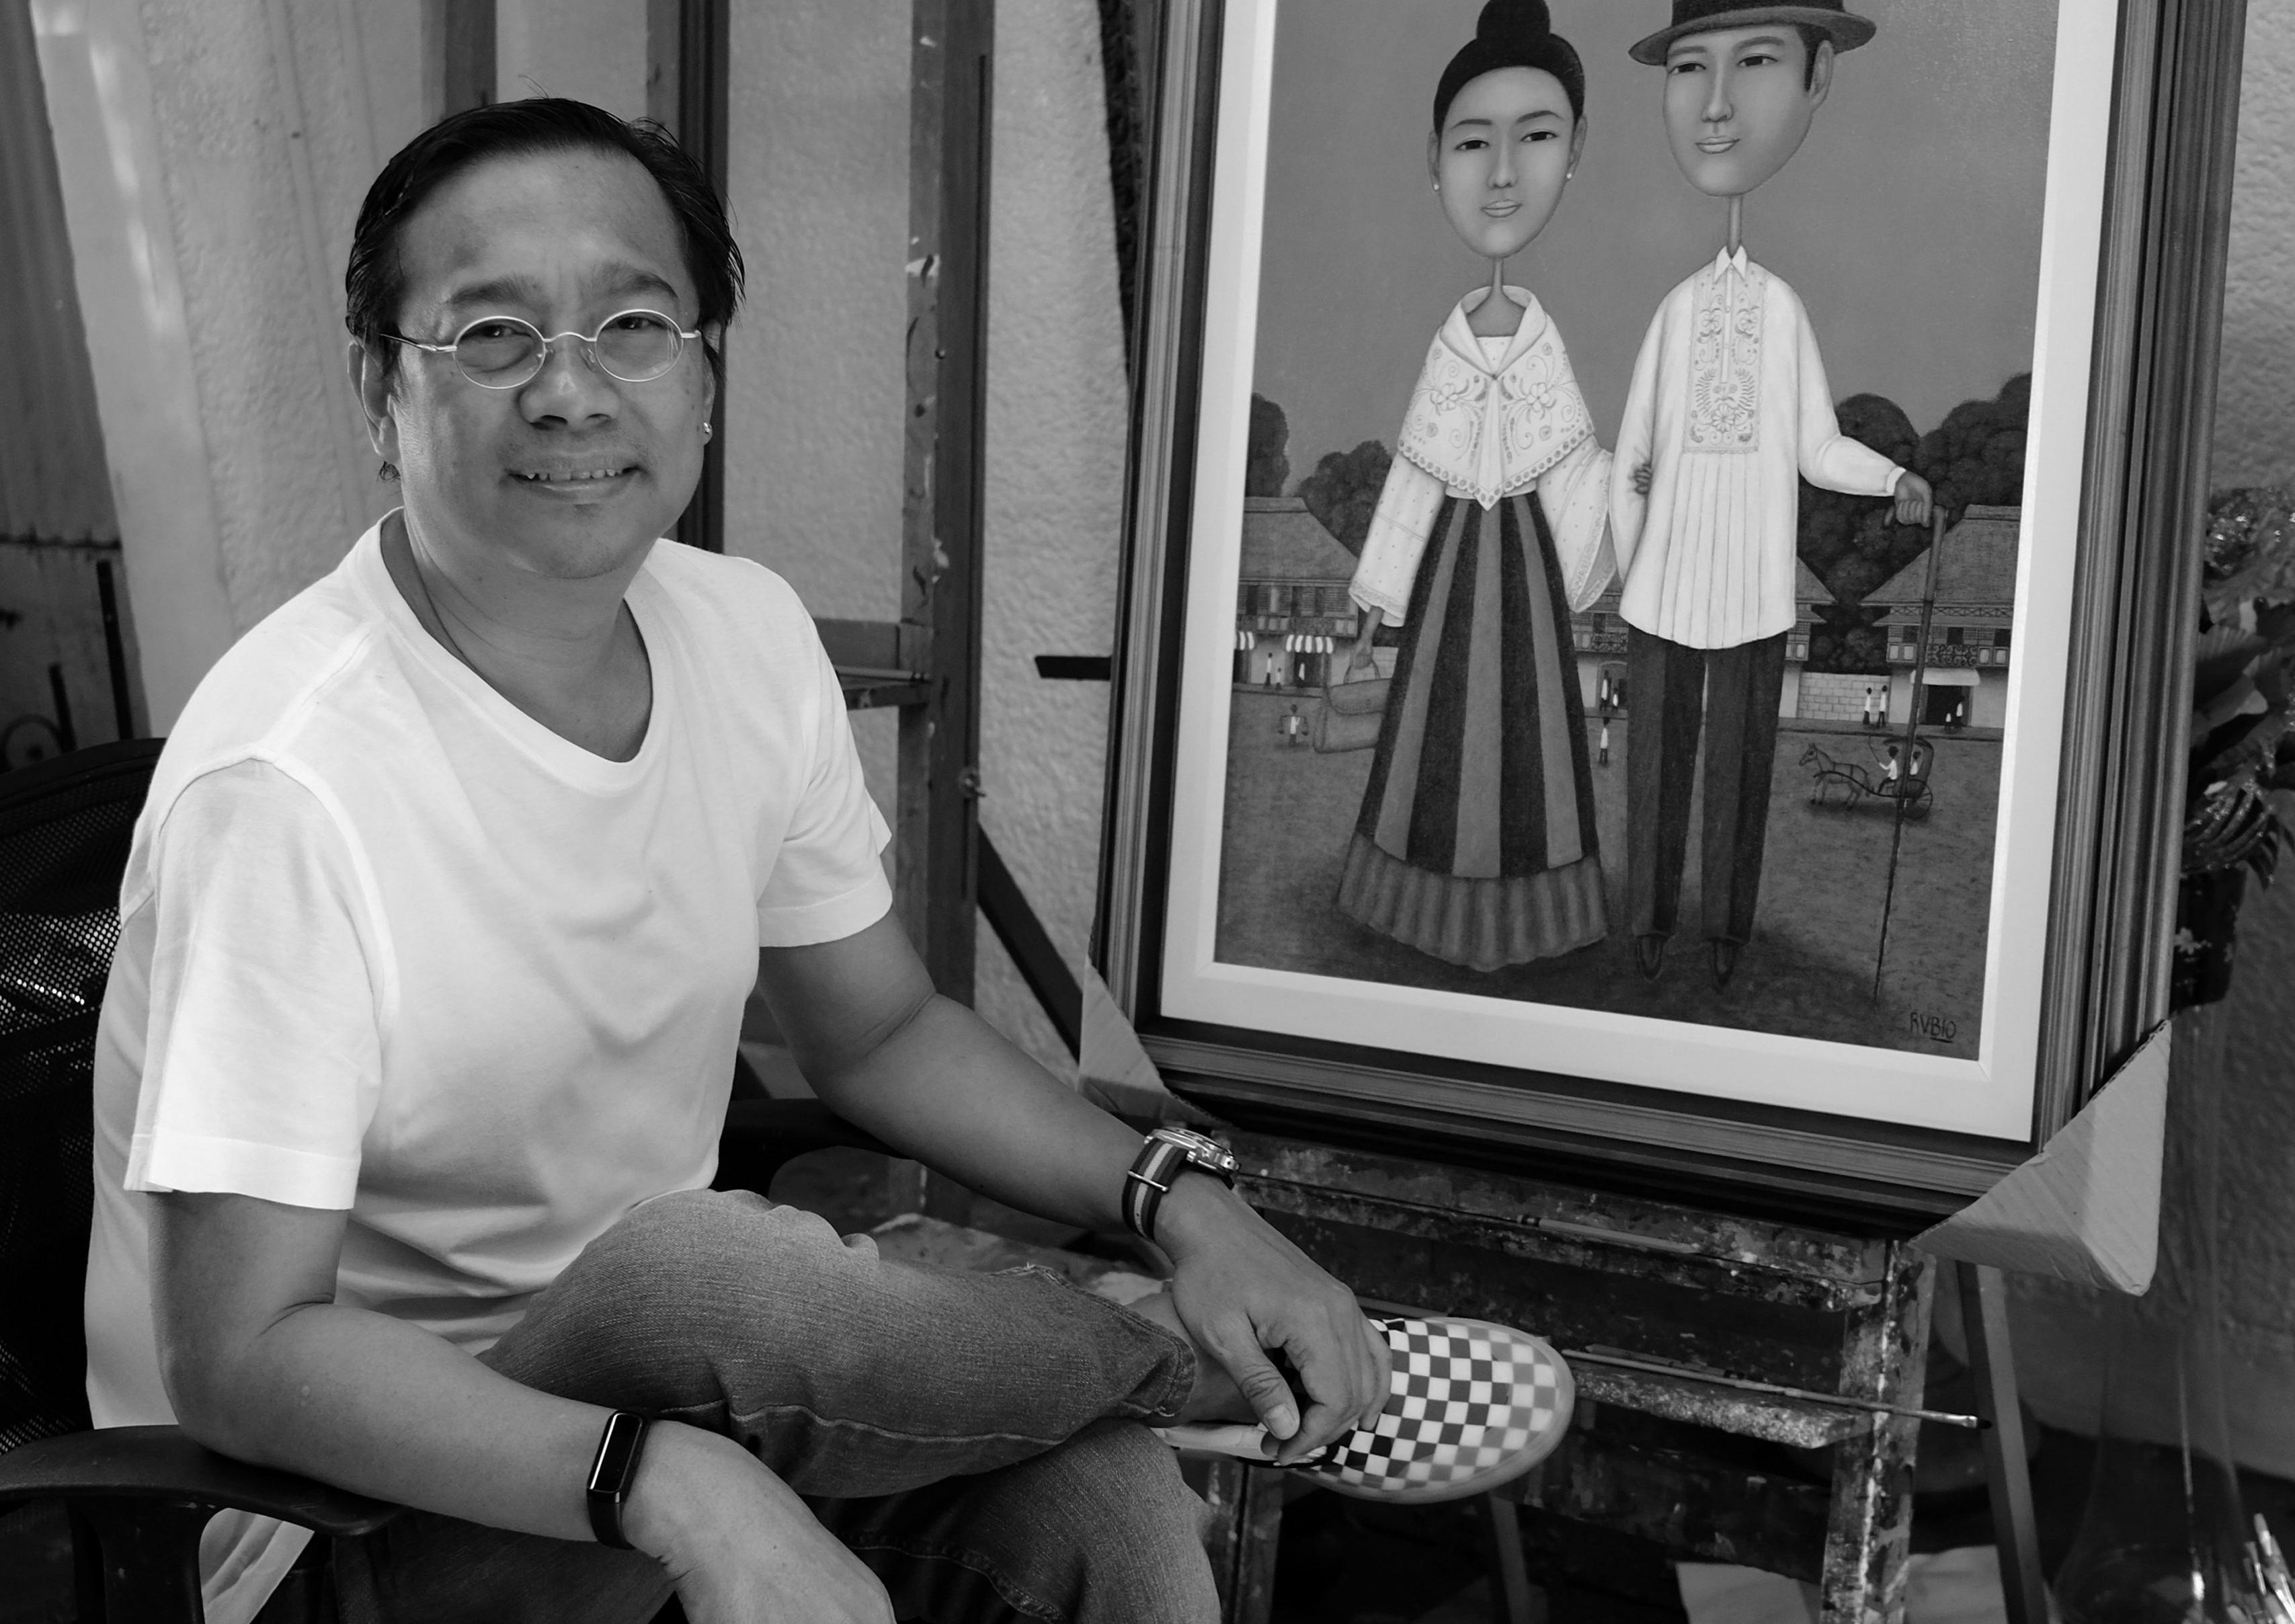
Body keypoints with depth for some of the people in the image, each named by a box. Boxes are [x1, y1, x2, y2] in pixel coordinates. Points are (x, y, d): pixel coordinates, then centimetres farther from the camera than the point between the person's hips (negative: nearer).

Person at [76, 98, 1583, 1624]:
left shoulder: (749, 636, -4)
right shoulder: (290, 781, -25)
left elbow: (880, 1031, 6)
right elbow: (244, 1354, -24)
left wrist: (1183, 1198, -9)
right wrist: (668, 1483, -37)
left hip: (671, 1359, 5)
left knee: (1097, 1497, -24)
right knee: (698, 1270, -33)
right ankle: (1207, 1366, -8)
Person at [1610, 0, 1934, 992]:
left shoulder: (1785, 307, -1)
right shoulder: (1674, 306, 1)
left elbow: (1819, 447, 1)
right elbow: (1630, 458, 5)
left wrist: (1896, 480, -17)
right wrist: (1622, 574, 4)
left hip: (1751, 585, -1)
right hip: (1665, 580, 1)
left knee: (1739, 761, 8)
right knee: (1658, 753, 8)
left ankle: (1727, 928, 19)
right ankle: (1651, 920, 20)